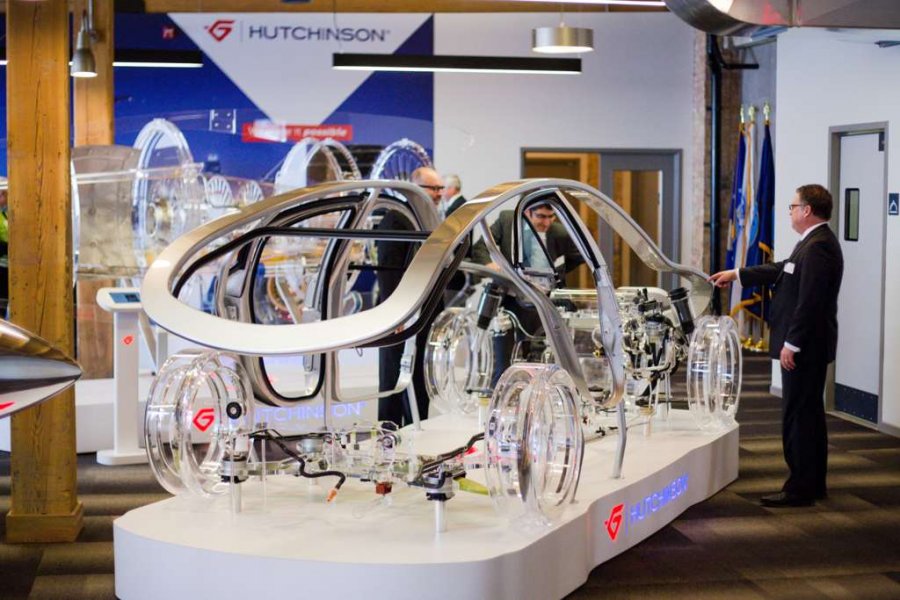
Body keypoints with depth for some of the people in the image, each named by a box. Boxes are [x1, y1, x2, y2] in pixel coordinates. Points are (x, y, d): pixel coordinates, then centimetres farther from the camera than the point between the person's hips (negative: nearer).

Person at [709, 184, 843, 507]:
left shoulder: (818, 247, -19)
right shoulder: (813, 242, 13)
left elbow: (809, 302, -24)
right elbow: (780, 271, 24)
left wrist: (791, 344, -22)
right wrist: (735, 274, 29)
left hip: (804, 347, -11)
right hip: (807, 346, 11)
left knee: (798, 416, -5)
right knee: (809, 415, 16)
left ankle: (799, 489, 0)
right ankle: (813, 484, 24)